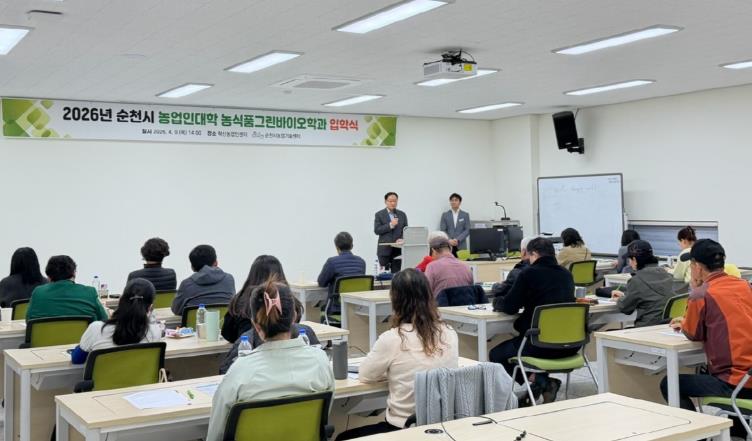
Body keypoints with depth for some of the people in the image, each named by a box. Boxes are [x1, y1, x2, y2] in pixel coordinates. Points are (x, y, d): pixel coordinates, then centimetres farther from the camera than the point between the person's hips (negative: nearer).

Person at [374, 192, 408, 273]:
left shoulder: (402, 214, 12)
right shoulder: (379, 214, 3)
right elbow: (376, 230, -7)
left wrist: (402, 239, -9)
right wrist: (390, 225, -17)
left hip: (398, 250, 2)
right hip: (384, 249, -2)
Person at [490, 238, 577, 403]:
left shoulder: (529, 273, -8)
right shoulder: (566, 274, 10)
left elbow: (509, 307, -4)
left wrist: (497, 304, 17)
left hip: (541, 345, -7)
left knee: (496, 354, 15)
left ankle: (541, 382, 0)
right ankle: (544, 384, 15)